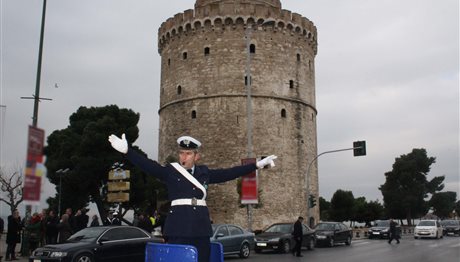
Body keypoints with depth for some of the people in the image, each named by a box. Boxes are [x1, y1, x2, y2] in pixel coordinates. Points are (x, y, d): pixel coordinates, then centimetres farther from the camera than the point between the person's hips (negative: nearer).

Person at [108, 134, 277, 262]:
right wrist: (127, 151, -25)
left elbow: (229, 173, 12)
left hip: (200, 227, 3)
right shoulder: (170, 171, 4)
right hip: (178, 226, -3)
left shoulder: (204, 172, 13)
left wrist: (258, 164, 10)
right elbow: (149, 165, -10)